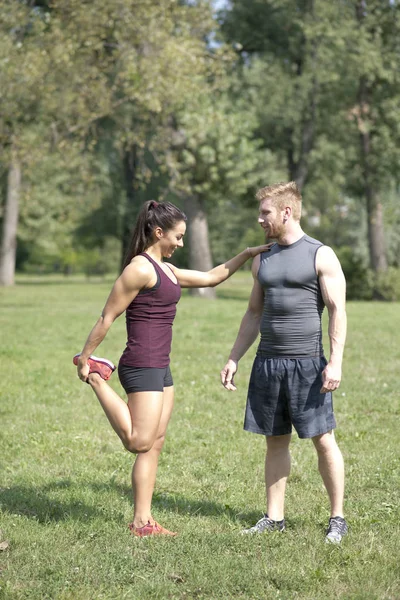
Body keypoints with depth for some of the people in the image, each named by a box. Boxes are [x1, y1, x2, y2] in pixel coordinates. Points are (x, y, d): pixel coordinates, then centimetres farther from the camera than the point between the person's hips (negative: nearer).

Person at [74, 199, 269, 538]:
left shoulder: (166, 270, 16)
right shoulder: (140, 269, -13)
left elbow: (211, 278, 26)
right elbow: (108, 317, -11)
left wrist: (247, 255, 20)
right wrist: (85, 358, -9)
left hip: (160, 367, 9)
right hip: (141, 366, -9)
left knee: (155, 444, 8)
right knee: (139, 442, -9)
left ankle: (143, 520, 12)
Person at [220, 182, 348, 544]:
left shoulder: (321, 256, -4)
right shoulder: (262, 260, 14)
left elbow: (337, 311, -8)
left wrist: (335, 362, -17)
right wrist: (233, 359, 16)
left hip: (307, 363, -6)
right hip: (267, 362, 6)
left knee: (323, 440, -1)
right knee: (276, 441, 10)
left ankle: (338, 519, 7)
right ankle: (274, 518, 16)